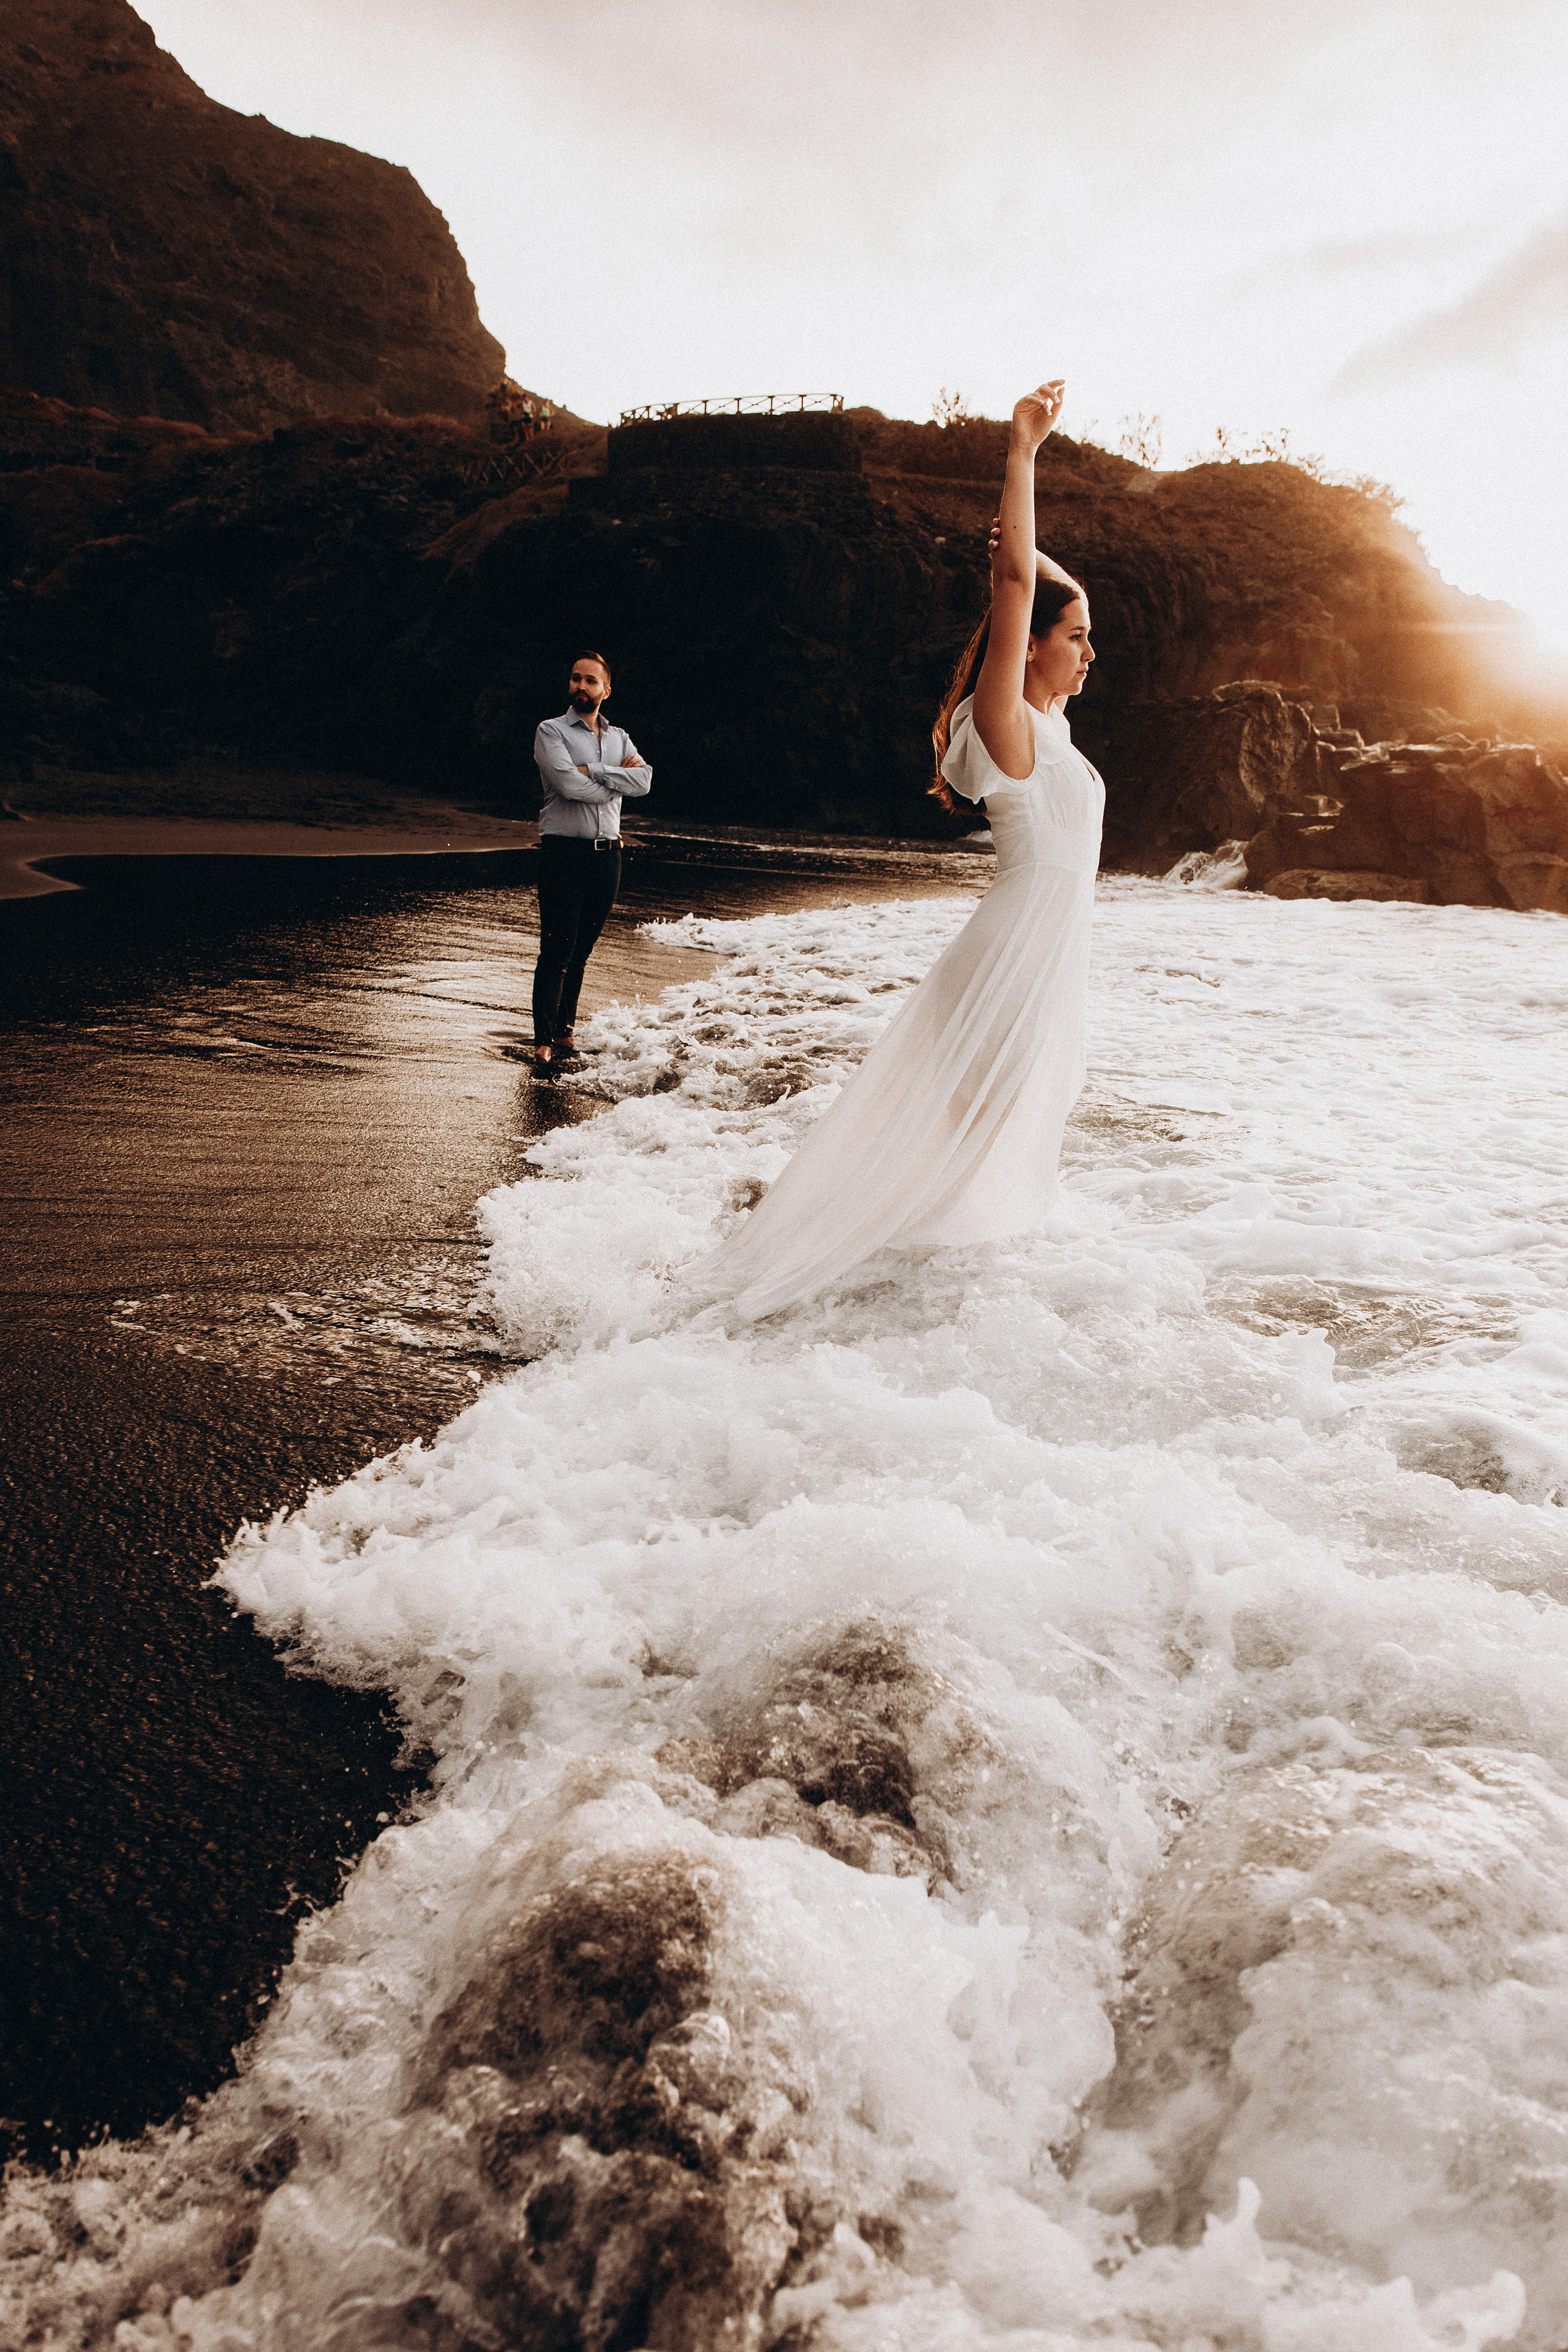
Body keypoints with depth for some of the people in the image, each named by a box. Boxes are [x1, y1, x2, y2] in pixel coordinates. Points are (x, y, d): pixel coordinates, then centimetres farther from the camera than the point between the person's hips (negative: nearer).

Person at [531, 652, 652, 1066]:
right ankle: (543, 1040, -3)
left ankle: (565, 1028, 22)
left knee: (582, 950, 10)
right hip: (564, 852, -4)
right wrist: (618, 779, -3)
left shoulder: (619, 738, 16)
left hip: (608, 856, 5)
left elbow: (643, 781, -3)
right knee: (557, 951, -7)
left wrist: (592, 771, -11)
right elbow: (569, 785, -15)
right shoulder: (551, 732, 2)